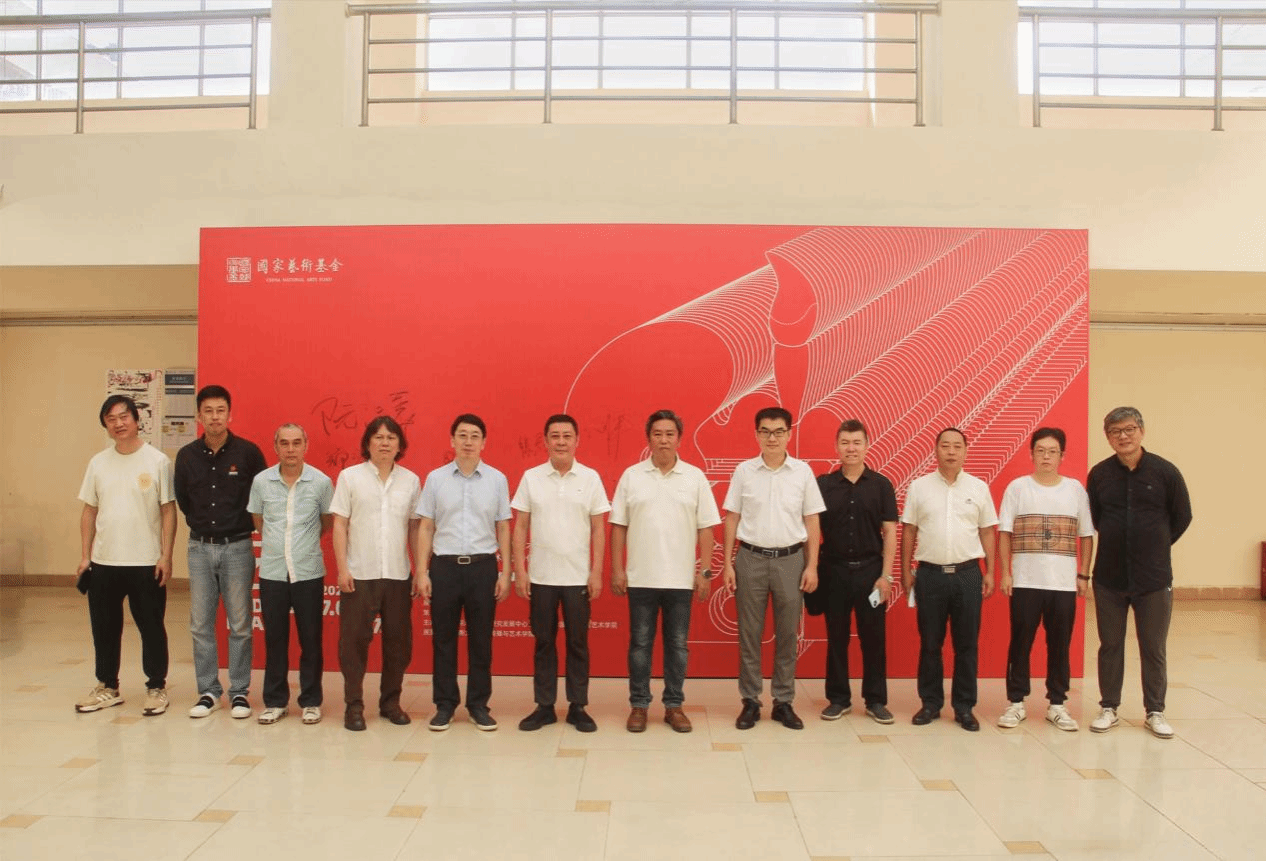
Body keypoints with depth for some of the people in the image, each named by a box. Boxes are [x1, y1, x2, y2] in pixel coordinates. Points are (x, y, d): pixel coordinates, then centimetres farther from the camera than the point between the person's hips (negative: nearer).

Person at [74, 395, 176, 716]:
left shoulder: (157, 461, -5)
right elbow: (89, 511, 11)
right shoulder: (99, 463, 7)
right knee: (104, 628, 13)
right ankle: (107, 688, 29)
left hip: (146, 563, -4)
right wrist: (85, 556, 5)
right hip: (103, 563, 4)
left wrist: (166, 556, -10)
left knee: (151, 628, 5)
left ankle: (156, 688, 19)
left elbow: (168, 511, -5)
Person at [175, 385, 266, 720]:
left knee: (239, 624, 2)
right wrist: (200, 525, 15)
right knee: (200, 624, 7)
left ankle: (239, 691, 13)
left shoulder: (248, 452, -6)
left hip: (237, 547, -3)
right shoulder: (186, 456, 3)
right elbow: (182, 498, 17)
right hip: (200, 547, 3)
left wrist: (243, 526, 5)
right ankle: (208, 691, 19)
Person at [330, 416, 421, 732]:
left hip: (398, 574, 2)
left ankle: (390, 702, 23)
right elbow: (340, 525, -1)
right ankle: (353, 705, 14)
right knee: (355, 639, 2)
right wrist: (342, 568, -8)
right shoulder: (350, 477, 1)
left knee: (398, 640, 8)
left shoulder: (411, 480, 7)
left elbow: (415, 529, 9)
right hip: (360, 574, -2)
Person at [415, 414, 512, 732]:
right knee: (443, 639, 7)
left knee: (481, 640, 6)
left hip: (483, 565, 0)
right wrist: (422, 572, -1)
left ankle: (478, 704, 19)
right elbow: (426, 529, 5)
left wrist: (505, 572, 1)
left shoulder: (497, 479, 3)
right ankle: (445, 705, 20)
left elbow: (503, 529, 6)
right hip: (444, 565, 0)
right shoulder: (436, 478, 3)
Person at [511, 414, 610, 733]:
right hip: (541, 576, 1)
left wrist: (597, 573, -3)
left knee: (578, 643, 6)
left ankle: (577, 707, 17)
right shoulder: (531, 477, 2)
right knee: (544, 642, 9)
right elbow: (520, 527, 3)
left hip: (578, 577, 0)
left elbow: (598, 529, 2)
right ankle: (544, 706, 19)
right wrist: (520, 570, -3)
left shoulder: (591, 478, 1)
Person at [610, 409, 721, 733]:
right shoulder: (631, 476, 2)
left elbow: (706, 528, 2)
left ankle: (674, 706, 20)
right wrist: (617, 569, -2)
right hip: (640, 578, 0)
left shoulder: (695, 477, 2)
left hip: (681, 578, 1)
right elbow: (618, 526, 3)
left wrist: (705, 571, -2)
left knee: (677, 645, 8)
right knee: (640, 643, 8)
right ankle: (638, 705, 19)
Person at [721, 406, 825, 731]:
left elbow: (811, 522, 4)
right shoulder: (744, 471, 1)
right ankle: (750, 701, 16)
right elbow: (732, 519, 4)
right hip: (751, 558, 0)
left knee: (787, 634, 7)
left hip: (790, 559, 0)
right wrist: (728, 563, 0)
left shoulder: (803, 471, 1)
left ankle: (783, 702, 19)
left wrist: (812, 566, -1)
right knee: (749, 633, 5)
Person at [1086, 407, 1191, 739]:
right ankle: (1109, 708, 22)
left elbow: (1182, 517, 5)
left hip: (1154, 577, -1)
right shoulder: (1099, 474, -1)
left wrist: (1155, 547, 8)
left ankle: (1155, 711, 21)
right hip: (1109, 577, 1)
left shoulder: (1165, 471, -6)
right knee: (1110, 645, 10)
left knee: (1154, 648, 8)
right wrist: (1118, 544, 7)